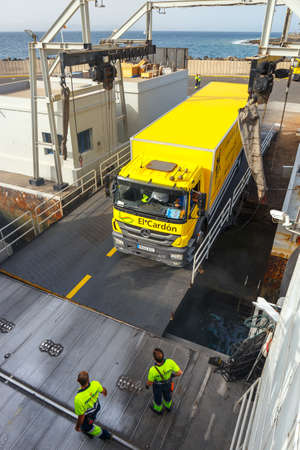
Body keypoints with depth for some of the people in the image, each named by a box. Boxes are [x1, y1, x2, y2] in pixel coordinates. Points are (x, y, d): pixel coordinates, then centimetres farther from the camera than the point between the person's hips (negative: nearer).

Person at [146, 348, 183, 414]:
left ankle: (158, 409, 62)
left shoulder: (153, 370, -46)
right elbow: (180, 372, -27)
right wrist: (172, 375, -4)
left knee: (157, 396, 31)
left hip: (158, 385, -2)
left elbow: (150, 382, -23)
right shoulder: (170, 362, -41)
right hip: (167, 382, 2)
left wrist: (147, 385, 3)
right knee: (167, 393, 35)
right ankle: (167, 406, 65)